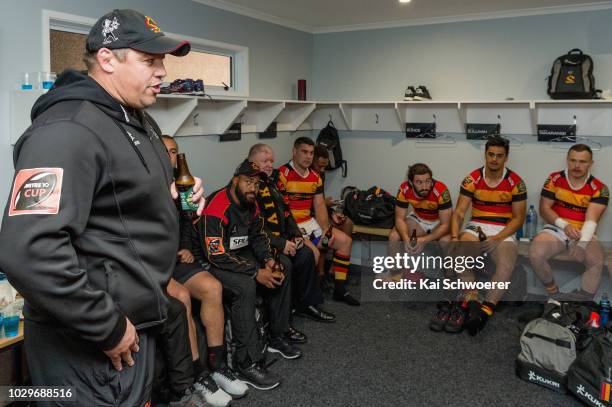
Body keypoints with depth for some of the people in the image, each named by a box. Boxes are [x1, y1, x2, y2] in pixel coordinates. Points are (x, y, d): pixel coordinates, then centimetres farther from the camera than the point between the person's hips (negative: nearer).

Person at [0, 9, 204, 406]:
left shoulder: (139, 120, 9)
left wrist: (176, 197, 4)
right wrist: (108, 327, -24)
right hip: (88, 344, -9)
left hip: (135, 323, 9)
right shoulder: (69, 130, -23)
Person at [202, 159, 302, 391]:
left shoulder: (251, 204, 2)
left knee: (283, 274, 3)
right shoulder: (217, 207, -25)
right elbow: (217, 254, -28)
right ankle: (247, 364, -26)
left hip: (242, 256, 9)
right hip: (214, 265, -9)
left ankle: (278, 338, 15)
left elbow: (259, 236, 12)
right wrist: (256, 272, -26)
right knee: (245, 286, -33)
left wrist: (268, 260, -9)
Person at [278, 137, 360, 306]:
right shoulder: (282, 175, -15)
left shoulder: (315, 177, 10)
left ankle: (339, 290, 12)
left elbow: (320, 206, 7)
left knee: (345, 241, 4)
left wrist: (326, 230, -7)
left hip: (310, 222, 8)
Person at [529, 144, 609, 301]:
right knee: (535, 254, -28)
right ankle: (553, 293, -5)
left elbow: (591, 219, -16)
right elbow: (544, 209, -1)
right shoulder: (554, 179, 0)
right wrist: (564, 225, -19)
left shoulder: (599, 189, -4)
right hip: (556, 228, 1)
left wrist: (582, 243, -34)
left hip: (583, 234, 0)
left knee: (597, 262, -31)